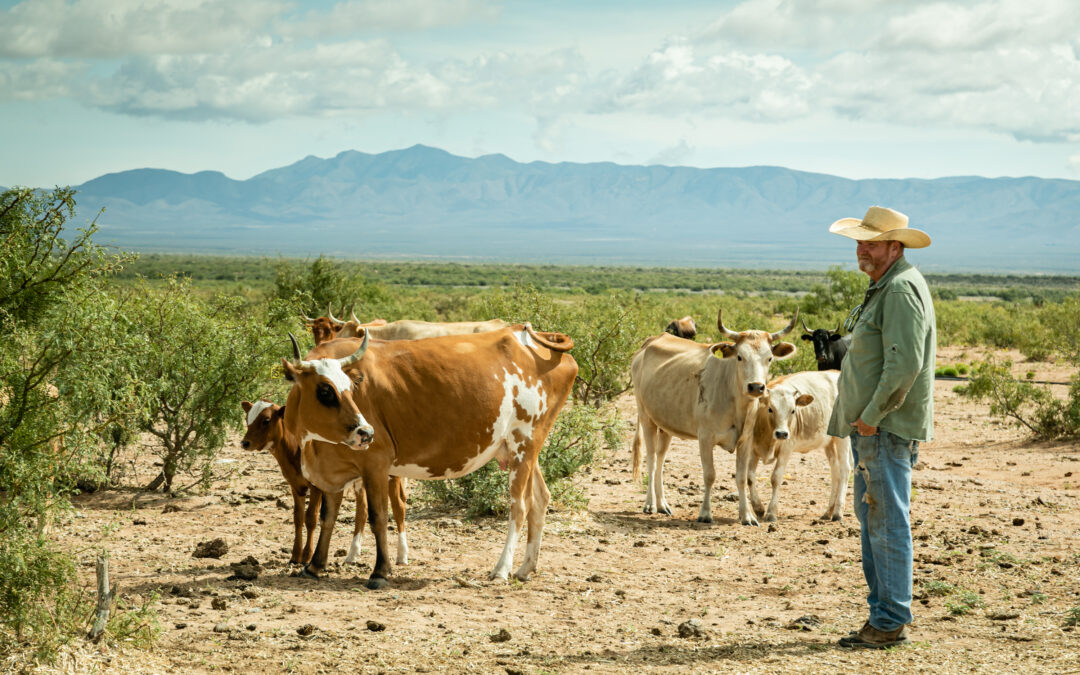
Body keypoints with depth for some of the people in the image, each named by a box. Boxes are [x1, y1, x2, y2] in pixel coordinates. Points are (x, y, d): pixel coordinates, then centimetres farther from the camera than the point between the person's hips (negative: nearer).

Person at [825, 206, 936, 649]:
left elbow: (905, 363, -23)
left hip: (888, 428, -11)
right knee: (871, 520, 14)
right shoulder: (883, 287, 19)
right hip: (870, 426, 11)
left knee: (888, 523, -6)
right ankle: (881, 615, 20)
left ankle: (891, 623, -2)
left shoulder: (902, 288, -14)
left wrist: (873, 416, -19)